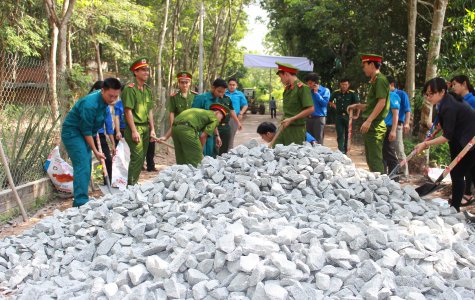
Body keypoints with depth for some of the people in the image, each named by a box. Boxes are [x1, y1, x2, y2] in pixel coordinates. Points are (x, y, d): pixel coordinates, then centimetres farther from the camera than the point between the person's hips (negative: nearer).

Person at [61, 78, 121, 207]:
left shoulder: (103, 101, -2)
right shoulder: (90, 104, -27)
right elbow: (86, 130, -22)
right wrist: (95, 151, -18)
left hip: (83, 133, 9)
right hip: (72, 133, -9)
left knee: (86, 167, 10)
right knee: (82, 167, -17)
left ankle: (82, 201, 17)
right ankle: (80, 202, -18)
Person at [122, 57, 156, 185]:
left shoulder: (148, 89, 14)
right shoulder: (130, 88, -10)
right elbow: (128, 111, -14)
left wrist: (152, 129, 12)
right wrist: (134, 131, -17)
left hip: (145, 128, 8)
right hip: (134, 127, -8)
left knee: (141, 158, 11)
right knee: (137, 157, -13)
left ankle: (134, 183, 20)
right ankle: (131, 185, -6)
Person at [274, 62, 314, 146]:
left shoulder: (302, 87, -12)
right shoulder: (287, 88, 14)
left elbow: (310, 109, -18)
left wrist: (291, 119, -17)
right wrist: (284, 120, 8)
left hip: (296, 129, -8)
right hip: (285, 127, 8)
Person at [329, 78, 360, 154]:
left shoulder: (352, 93, -6)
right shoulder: (336, 93, 2)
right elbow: (330, 101, 20)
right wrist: (335, 106, 8)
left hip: (348, 116, -2)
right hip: (339, 116, 2)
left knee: (348, 134, 8)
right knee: (340, 135, -1)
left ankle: (345, 150, 20)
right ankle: (341, 151, -1)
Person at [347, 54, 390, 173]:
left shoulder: (380, 80, -11)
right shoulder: (374, 81, 19)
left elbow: (382, 102, -20)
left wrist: (369, 121, -24)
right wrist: (358, 106, 19)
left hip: (375, 126, -10)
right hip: (371, 126, 10)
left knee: (375, 159, -9)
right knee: (370, 158, 15)